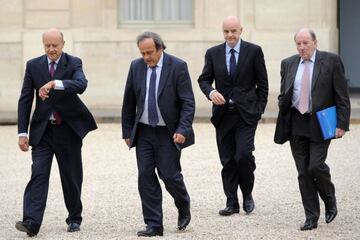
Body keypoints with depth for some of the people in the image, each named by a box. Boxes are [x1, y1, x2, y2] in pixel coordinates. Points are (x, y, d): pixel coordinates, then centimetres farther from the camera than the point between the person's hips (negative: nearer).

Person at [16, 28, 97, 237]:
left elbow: (81, 85, -25)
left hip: (69, 129, -1)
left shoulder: (73, 63, -4)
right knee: (38, 174, -11)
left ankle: (74, 219, 24)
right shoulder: (33, 65, 2)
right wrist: (23, 132, -4)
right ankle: (31, 222, -20)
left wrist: (55, 83, -40)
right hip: (42, 130, 1)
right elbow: (25, 100, 2)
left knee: (71, 177, 8)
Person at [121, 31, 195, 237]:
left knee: (169, 174, -4)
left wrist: (182, 130, -18)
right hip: (144, 132, 4)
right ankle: (154, 225, 4)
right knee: (146, 177, -1)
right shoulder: (136, 66, 3)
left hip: (169, 133, -4)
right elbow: (129, 102, 10)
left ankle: (184, 208, 26)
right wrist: (127, 131, 8)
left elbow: (188, 103, -9)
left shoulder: (178, 67, -9)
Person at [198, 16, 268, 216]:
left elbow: (262, 83, 3)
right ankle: (232, 203, 10)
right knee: (227, 160, 4)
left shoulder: (254, 51, 1)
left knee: (244, 154, -15)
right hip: (223, 114, 3)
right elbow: (204, 79, 9)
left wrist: (260, 109, -2)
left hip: (246, 113, -3)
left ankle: (247, 194, 8)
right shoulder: (213, 53, 8)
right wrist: (211, 92, -13)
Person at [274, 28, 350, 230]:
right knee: (303, 172, 3)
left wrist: (342, 124, -11)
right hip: (296, 124, 4)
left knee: (316, 166, -13)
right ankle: (311, 217, 10)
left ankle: (330, 201, 15)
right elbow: (283, 94, 18)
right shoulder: (288, 64, 10)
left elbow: (342, 95, -4)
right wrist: (283, 118, 1)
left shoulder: (331, 61, -2)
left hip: (320, 123, -4)